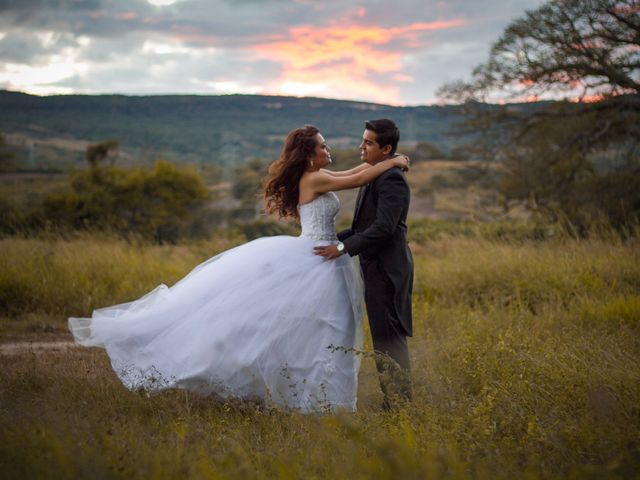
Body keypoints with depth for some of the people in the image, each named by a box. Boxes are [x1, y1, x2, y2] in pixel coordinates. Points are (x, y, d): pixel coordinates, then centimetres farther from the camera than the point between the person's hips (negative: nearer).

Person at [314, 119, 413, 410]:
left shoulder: (391, 179, -15)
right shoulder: (373, 178, 16)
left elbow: (384, 227, -24)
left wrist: (343, 248, -22)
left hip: (387, 269, -10)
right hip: (376, 269, 10)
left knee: (389, 338, -5)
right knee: (386, 338, 13)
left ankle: (399, 403, 1)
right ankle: (395, 401, 20)